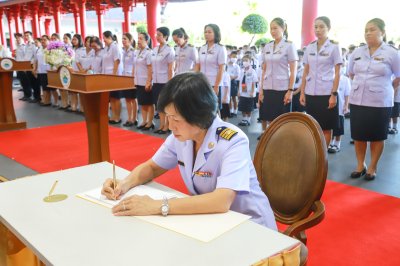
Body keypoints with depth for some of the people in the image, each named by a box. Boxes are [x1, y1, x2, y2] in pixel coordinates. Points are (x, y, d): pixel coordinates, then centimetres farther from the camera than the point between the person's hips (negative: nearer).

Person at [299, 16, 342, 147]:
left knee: (326, 128, 4)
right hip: (311, 93, 4)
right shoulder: (309, 47, 9)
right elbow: (305, 72, 11)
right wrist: (302, 92, 5)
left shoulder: (334, 47, -2)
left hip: (326, 93, -4)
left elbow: (337, 73, -5)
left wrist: (334, 94, -12)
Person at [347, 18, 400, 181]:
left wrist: (384, 88, 10)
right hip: (357, 100, 4)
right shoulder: (357, 52, 6)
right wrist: (362, 84, 13)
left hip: (380, 102, -3)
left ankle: (372, 167, 21)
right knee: (358, 135, 9)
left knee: (377, 137, 8)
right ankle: (360, 166, 24)